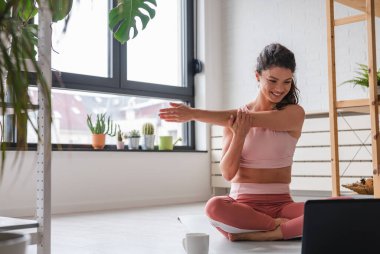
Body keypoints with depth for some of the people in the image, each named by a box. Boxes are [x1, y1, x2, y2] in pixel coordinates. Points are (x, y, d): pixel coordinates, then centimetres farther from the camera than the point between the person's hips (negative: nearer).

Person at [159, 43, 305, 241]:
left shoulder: (294, 113, -1)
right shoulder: (236, 117, 3)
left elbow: (248, 120, -16)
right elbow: (228, 173, -3)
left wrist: (194, 114, -18)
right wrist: (239, 135, -20)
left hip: (281, 205, 0)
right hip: (243, 205, 1)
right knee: (214, 207, -35)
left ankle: (253, 234, -24)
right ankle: (278, 226, -15)